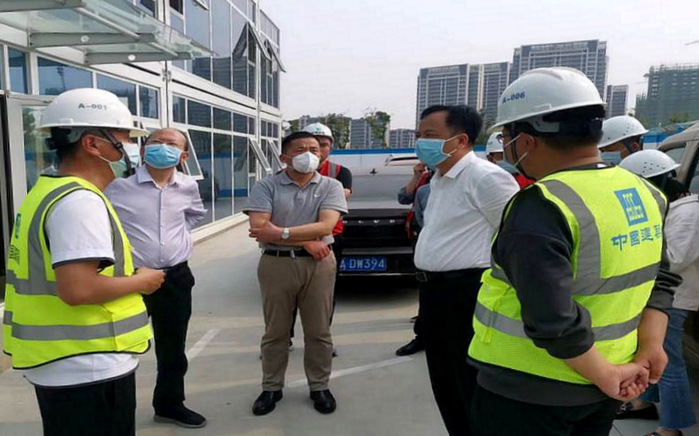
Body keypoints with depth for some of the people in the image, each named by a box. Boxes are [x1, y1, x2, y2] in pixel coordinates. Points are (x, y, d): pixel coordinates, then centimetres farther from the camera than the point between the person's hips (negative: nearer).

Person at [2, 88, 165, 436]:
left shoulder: (48, 192, 10)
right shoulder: (79, 200, -22)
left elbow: (55, 277, 15)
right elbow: (77, 289, -31)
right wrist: (141, 281, -15)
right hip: (89, 370, -10)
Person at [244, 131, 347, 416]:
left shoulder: (331, 186, 2)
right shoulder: (267, 187, 0)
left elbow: (326, 225, -12)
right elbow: (259, 227, -12)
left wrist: (281, 233, -17)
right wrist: (306, 240, -14)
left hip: (318, 264, 1)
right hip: (276, 265, 0)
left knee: (318, 330, 10)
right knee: (275, 331, 11)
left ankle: (319, 387, 28)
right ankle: (271, 388, 29)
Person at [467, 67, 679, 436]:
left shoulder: (540, 209, -26)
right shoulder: (643, 194, 2)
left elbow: (552, 320, -30)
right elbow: (659, 279, 6)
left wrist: (605, 375, -16)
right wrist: (651, 344, -1)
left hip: (529, 393, -7)